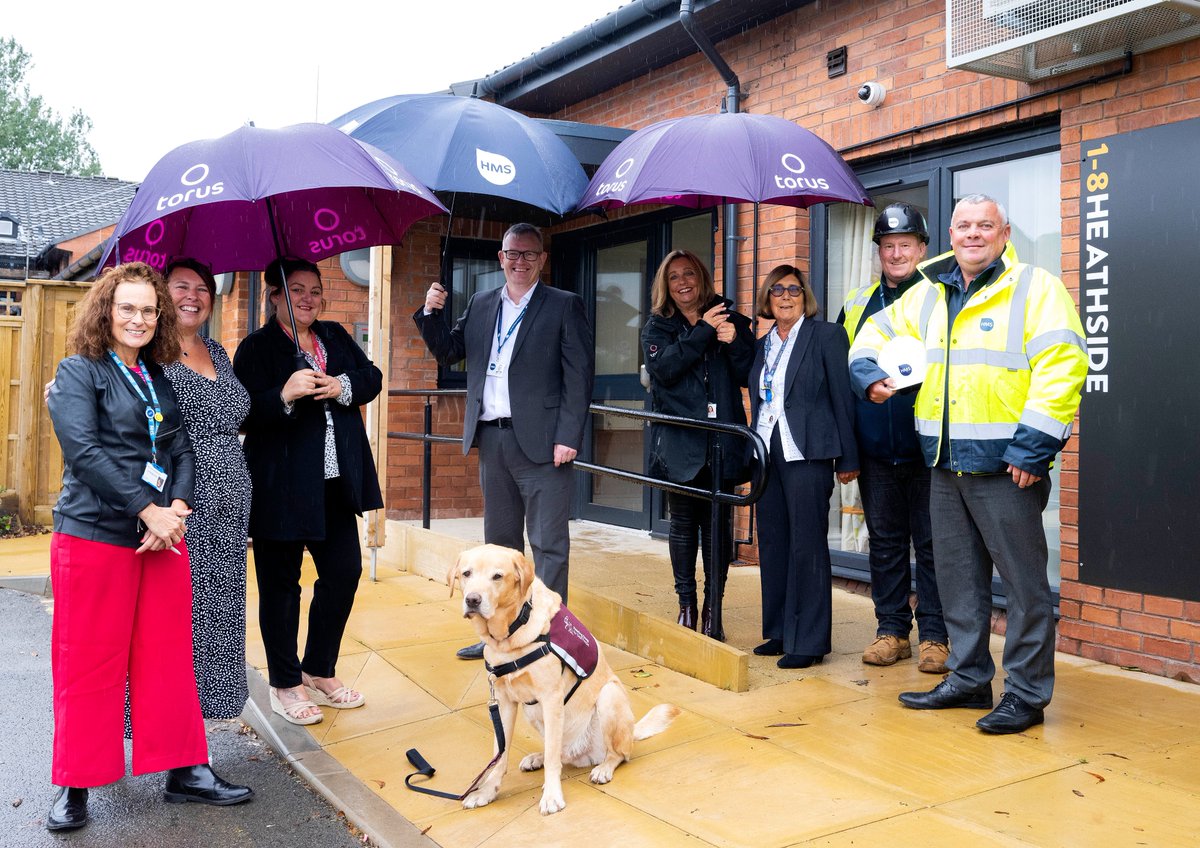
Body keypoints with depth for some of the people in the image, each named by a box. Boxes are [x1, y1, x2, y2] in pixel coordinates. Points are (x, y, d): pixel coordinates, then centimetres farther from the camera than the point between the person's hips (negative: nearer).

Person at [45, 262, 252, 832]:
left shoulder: (160, 379, 14)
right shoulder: (79, 372, -2)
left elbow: (182, 452, 9)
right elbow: (83, 450, -14)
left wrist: (177, 507, -10)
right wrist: (148, 511, -18)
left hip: (162, 536, 5)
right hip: (93, 535, -5)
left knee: (168, 656, 9)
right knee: (90, 662, 3)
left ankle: (184, 770, 18)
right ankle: (76, 784, 17)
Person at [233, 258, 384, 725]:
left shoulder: (336, 336, 12)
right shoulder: (256, 347, -6)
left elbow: (372, 378, 6)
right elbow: (243, 415, -14)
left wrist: (343, 386, -13)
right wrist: (284, 396, -29)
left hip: (335, 484, 6)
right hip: (281, 488, -6)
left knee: (344, 571, 10)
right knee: (280, 584, 6)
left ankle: (319, 672, 29)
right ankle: (285, 684, 22)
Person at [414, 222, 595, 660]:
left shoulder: (564, 306, 0)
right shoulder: (481, 305, 15)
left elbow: (579, 375, -6)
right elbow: (448, 351, 17)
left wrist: (568, 437, -15)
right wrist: (432, 313, -1)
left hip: (540, 441, -5)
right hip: (491, 439, 6)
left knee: (548, 543, -2)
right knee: (500, 540, 14)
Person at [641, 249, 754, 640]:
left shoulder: (729, 320, 11)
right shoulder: (657, 327, 9)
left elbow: (746, 375, 5)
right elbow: (664, 367, -11)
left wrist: (734, 341, -12)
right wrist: (703, 331, -11)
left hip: (721, 441, 1)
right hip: (679, 442, 0)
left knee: (719, 526, 2)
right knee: (683, 524, 5)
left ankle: (712, 611, 11)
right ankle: (686, 605, 16)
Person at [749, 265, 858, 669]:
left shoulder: (826, 335, -2)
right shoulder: (764, 345, 16)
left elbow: (842, 397, -5)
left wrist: (847, 458, -7)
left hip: (806, 453, -6)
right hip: (768, 453, 7)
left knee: (807, 545, -3)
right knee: (772, 542, 10)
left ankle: (809, 640, 4)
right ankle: (779, 632, 20)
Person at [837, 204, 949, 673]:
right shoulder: (857, 303, 11)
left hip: (928, 447, -4)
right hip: (876, 449, 4)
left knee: (932, 543, 4)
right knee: (885, 541, 11)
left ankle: (934, 636, 14)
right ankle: (891, 630, 22)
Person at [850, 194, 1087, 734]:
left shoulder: (1036, 289, -5)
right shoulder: (928, 294, 14)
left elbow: (1063, 364, -16)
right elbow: (878, 331, 30)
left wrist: (1034, 444, -21)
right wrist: (868, 371, 10)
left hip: (1006, 465, -6)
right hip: (946, 466, 7)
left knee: (1023, 580, 2)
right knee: (958, 577, 15)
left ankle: (1027, 693, 14)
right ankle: (968, 679, 28)